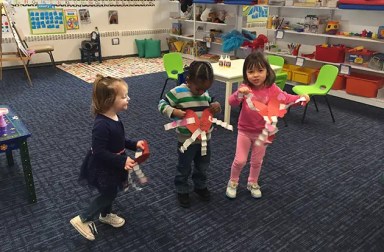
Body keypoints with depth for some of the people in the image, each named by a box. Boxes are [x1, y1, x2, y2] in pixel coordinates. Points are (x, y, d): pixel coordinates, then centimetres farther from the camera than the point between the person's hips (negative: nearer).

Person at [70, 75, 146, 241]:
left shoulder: (114, 117, -4)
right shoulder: (102, 125, -34)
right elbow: (99, 152, -31)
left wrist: (134, 144, -1)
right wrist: (122, 162, -30)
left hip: (112, 166, 9)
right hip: (102, 169, -9)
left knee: (111, 192, 26)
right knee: (107, 195, 10)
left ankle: (105, 215, 52)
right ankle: (82, 220, 30)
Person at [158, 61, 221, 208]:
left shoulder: (205, 92, 0)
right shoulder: (178, 92, -18)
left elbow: (210, 107, 14)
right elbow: (162, 105, -13)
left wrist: (216, 106, -8)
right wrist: (174, 112, -29)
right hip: (187, 140, -5)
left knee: (203, 166, 22)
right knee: (184, 168, 14)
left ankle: (200, 186, 46)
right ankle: (182, 191, 35)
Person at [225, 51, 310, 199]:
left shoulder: (271, 88, -12)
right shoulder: (244, 88, -17)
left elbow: (285, 98, -12)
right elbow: (232, 102, -29)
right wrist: (239, 94, -50)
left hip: (262, 132, 2)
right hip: (244, 130, -2)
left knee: (257, 161, 17)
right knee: (240, 160, 2)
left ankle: (253, 183, 41)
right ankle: (233, 182, 29)